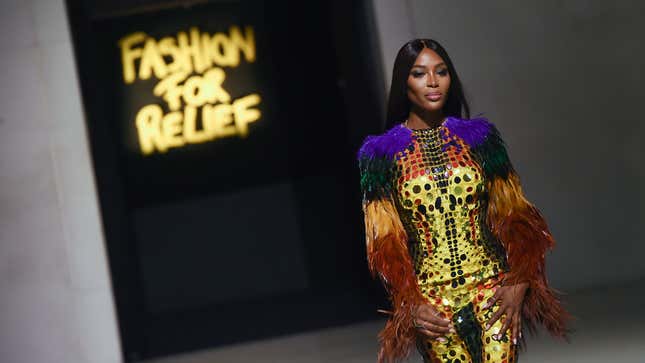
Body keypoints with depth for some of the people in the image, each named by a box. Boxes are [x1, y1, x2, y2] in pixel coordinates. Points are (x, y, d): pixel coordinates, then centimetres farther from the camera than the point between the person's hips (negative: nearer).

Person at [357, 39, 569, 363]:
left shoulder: (478, 136, 6)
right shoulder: (382, 153, 2)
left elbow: (513, 215, 6)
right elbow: (385, 240, 2)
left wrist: (519, 283, -7)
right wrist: (411, 305, -9)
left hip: (494, 292, 1)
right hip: (432, 303, -1)